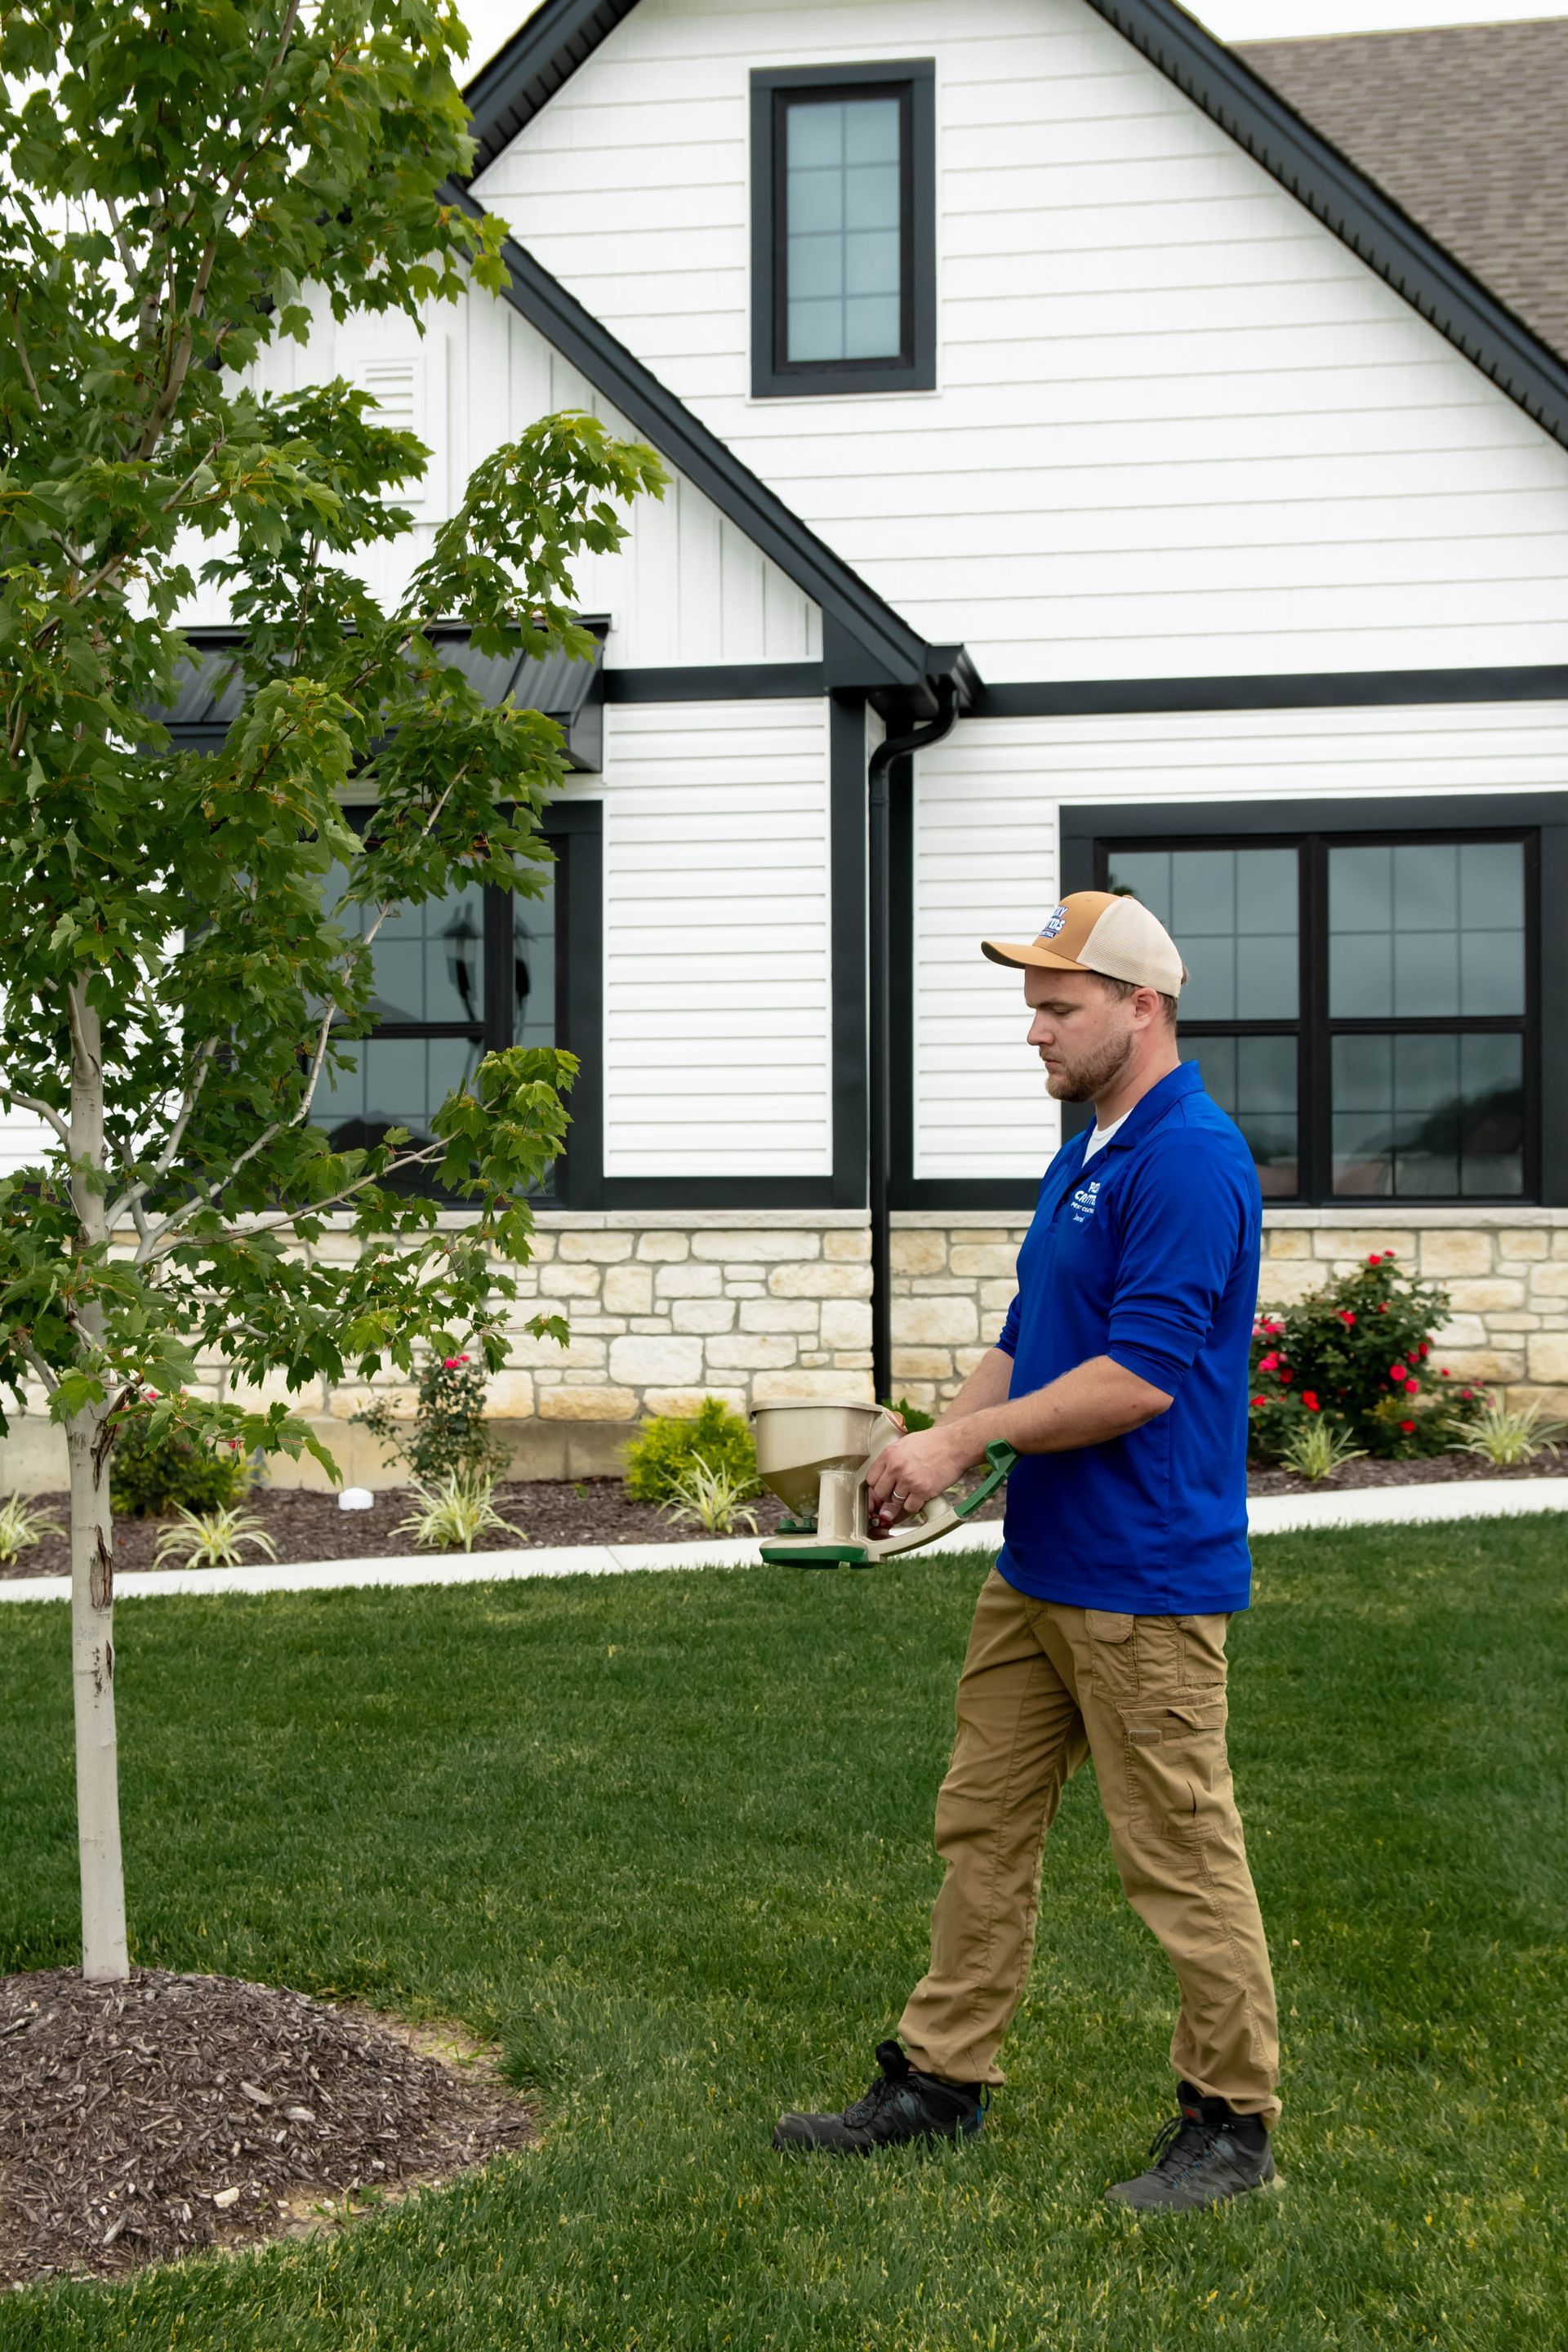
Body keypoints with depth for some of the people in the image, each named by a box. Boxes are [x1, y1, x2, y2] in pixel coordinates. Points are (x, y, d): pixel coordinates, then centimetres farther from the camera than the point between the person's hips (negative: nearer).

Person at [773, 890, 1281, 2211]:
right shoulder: (1083, 1161, 15)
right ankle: (943, 2080, 24)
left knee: (1181, 1857, 1)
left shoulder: (1192, 1161, -17)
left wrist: (963, 1441, -16)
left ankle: (1233, 2123, 14)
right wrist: (933, 1453, 4)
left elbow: (1139, 1378, -24)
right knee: (983, 1828, 14)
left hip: (1145, 1585, -10)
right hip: (1037, 1570, 10)